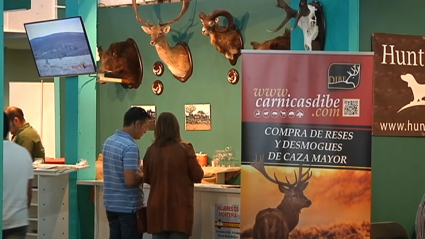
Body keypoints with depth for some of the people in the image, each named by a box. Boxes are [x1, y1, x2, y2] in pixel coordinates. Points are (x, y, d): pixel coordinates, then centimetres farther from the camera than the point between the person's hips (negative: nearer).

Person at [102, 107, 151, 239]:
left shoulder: (108, 141, 8)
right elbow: (130, 181, -25)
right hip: (129, 207, -8)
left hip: (111, 204, 8)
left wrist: (139, 171, 14)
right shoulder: (130, 146, -21)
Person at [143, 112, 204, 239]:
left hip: (157, 208, 3)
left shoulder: (151, 150, -2)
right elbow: (197, 176, -3)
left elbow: (146, 178, 10)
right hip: (179, 207, -3)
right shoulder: (185, 148, -9)